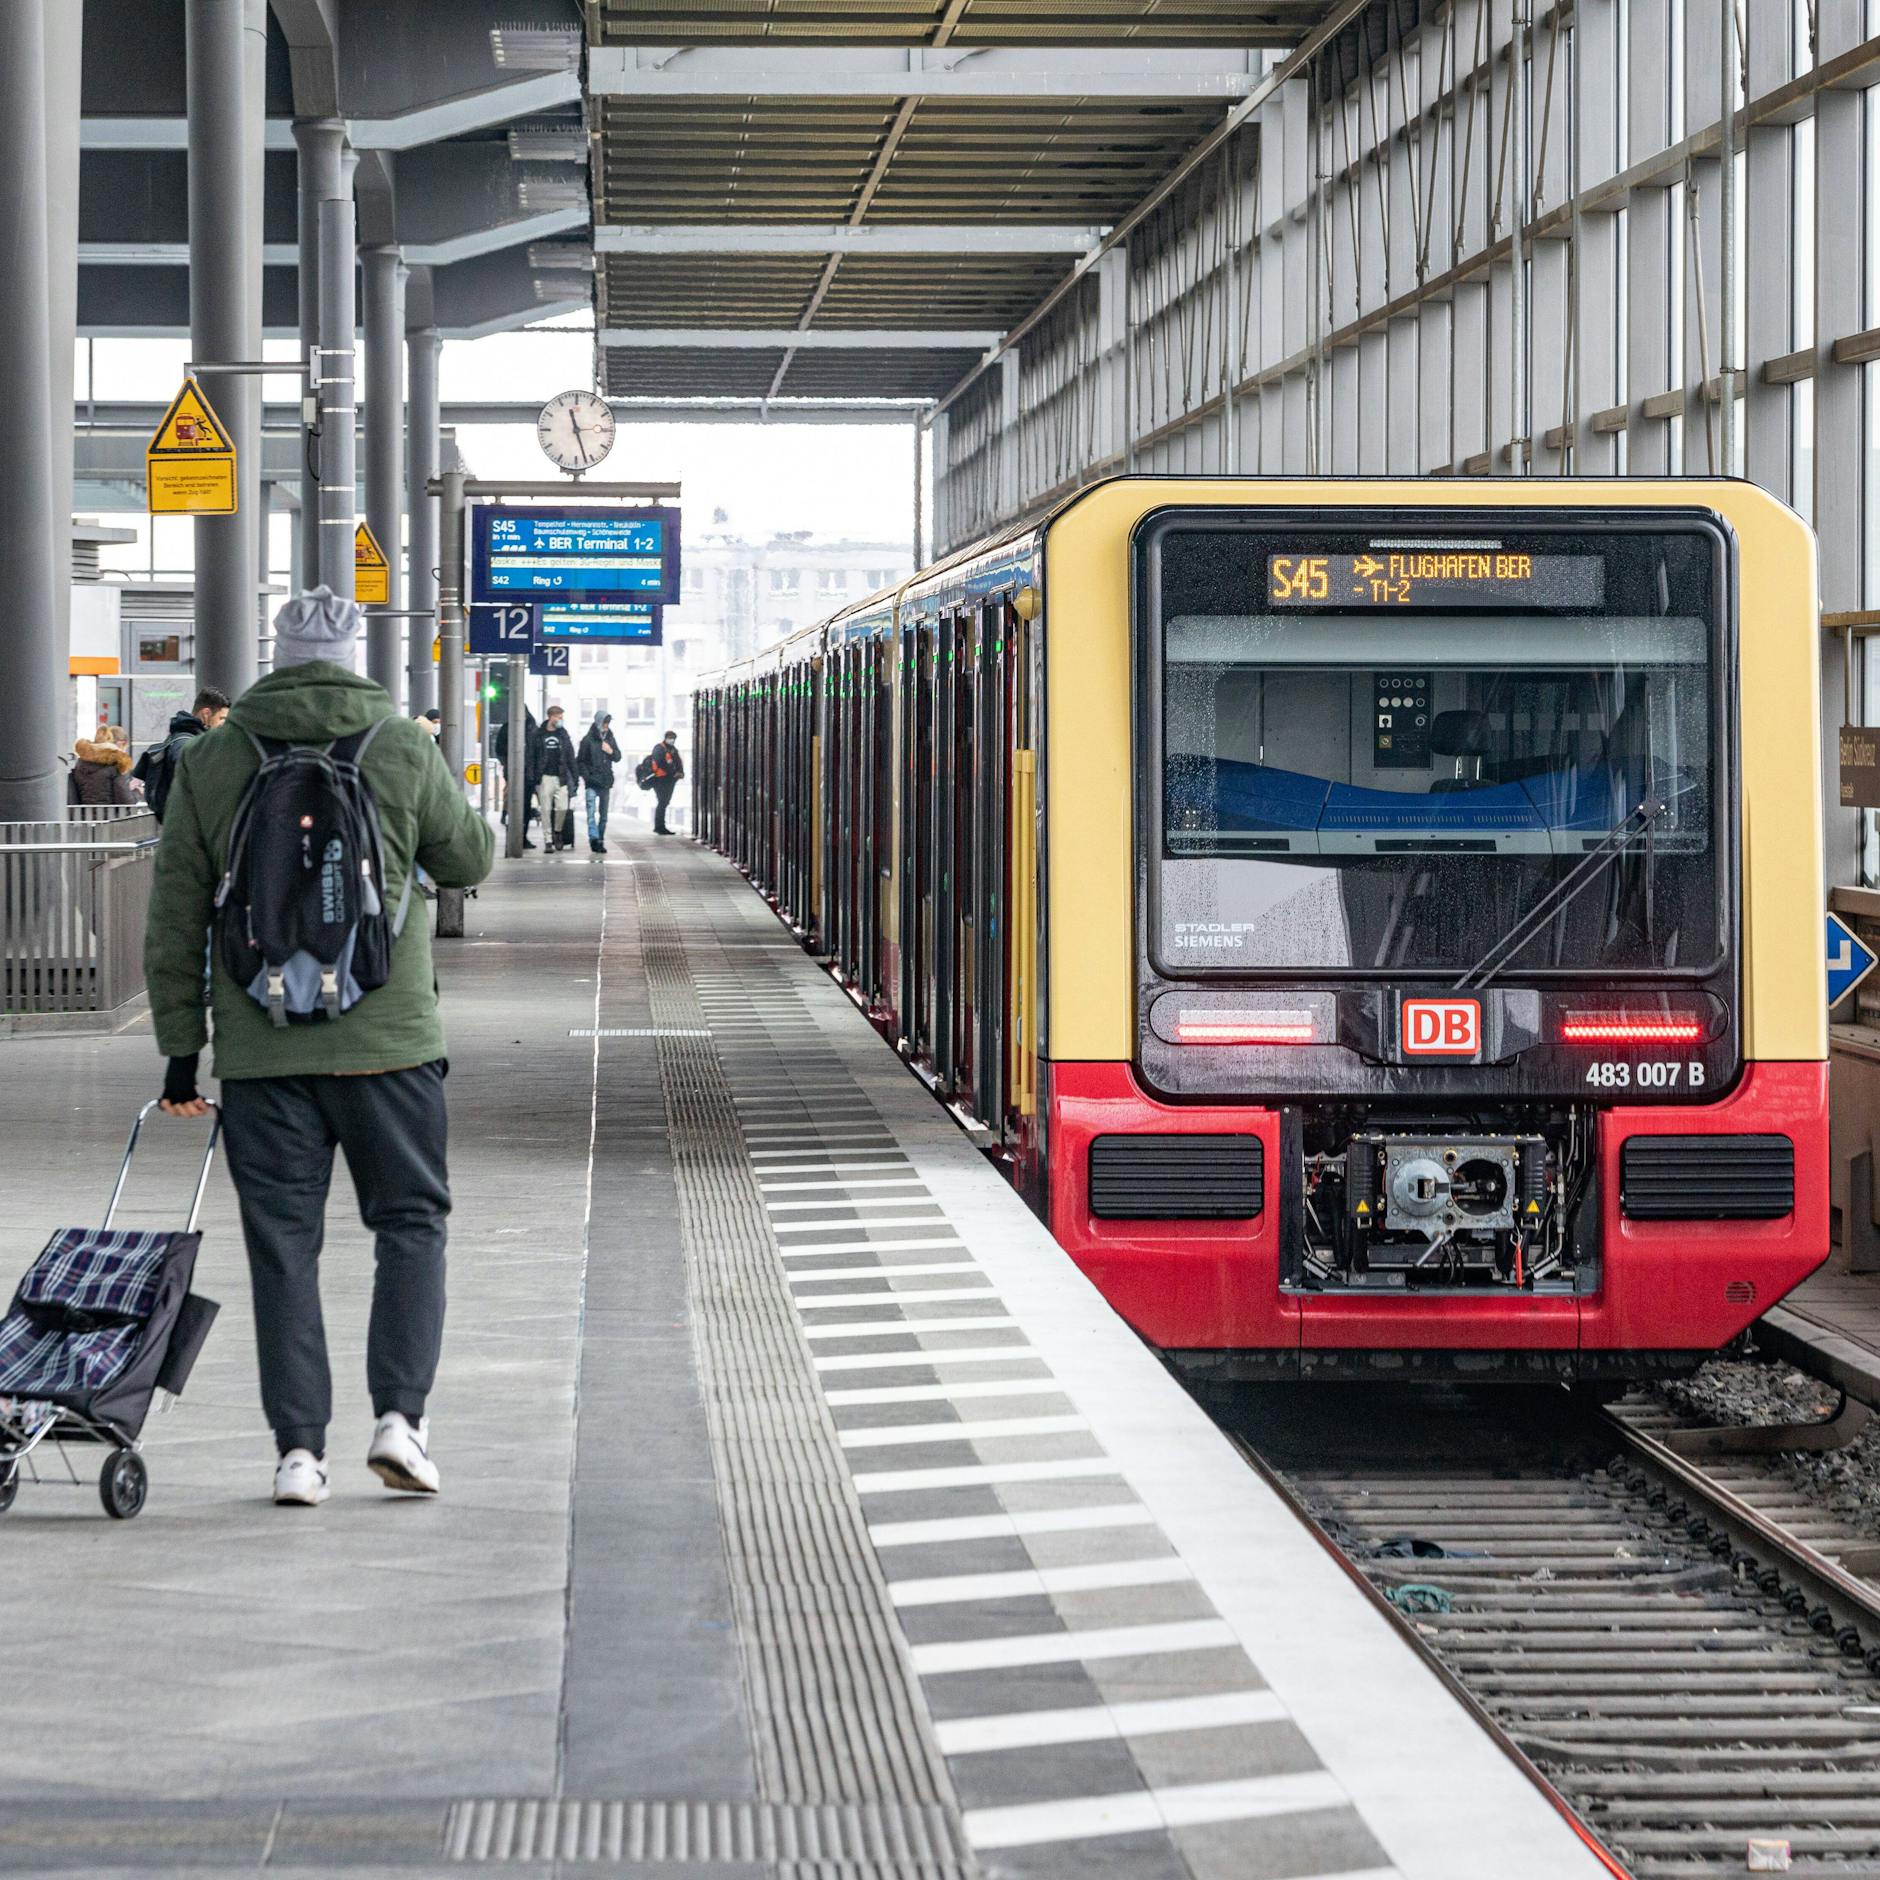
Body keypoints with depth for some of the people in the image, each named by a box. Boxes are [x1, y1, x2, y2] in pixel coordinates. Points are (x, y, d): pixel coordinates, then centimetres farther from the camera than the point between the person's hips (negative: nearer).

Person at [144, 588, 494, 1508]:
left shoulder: (211, 761, 3)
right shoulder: (403, 749, -2)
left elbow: (174, 922, 4)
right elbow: (470, 860, 12)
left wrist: (181, 1048, 10)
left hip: (261, 1051, 1)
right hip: (389, 1042, -1)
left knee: (282, 1244, 6)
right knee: (411, 1222, 10)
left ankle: (299, 1448, 4)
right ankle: (399, 1415, -3)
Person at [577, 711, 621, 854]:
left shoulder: (610, 739, 11)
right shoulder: (588, 740, -5)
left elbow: (618, 758, 17)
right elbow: (580, 761, -4)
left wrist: (611, 751, -4)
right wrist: (587, 777, -14)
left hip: (605, 783, 6)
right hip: (592, 783, -6)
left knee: (604, 815, 10)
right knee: (591, 812, -17)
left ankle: (600, 841, 18)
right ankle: (594, 839, -27)